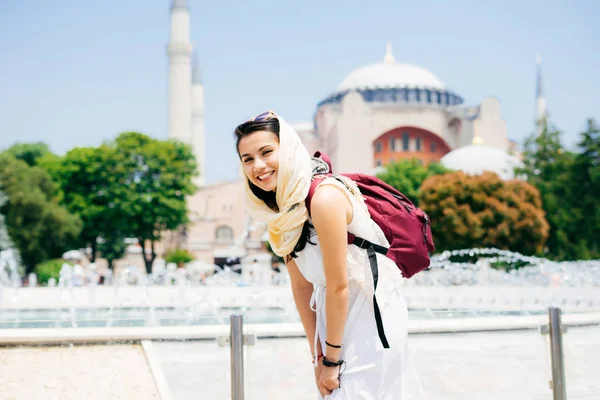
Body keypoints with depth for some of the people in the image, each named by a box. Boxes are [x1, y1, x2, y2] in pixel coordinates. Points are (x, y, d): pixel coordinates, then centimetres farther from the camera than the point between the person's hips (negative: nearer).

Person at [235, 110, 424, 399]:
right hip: (338, 314, 8)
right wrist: (318, 355, 3)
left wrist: (333, 359, -13)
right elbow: (300, 285, 3)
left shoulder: (324, 197, -25)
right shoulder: (277, 208, 0)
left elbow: (339, 286, -21)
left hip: (371, 315, -7)